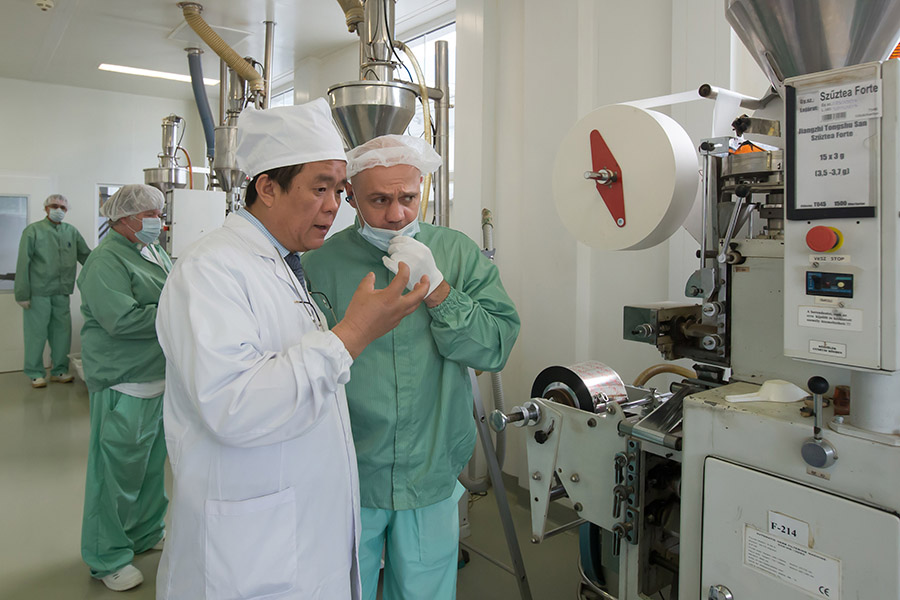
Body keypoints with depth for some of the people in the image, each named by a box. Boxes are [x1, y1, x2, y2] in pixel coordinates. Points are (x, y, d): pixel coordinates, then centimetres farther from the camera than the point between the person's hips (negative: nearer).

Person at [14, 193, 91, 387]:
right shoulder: (33, 230, -2)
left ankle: (59, 370, 21)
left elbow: (86, 256, 15)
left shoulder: (71, 232, 10)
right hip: (38, 293, -4)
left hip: (62, 293, 4)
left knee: (62, 332, 9)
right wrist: (22, 294, -8)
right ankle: (36, 374, 14)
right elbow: (23, 264, -5)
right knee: (36, 334, 3)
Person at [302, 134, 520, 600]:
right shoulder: (319, 264, -8)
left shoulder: (459, 255, -2)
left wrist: (434, 286, -18)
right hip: (346, 479, -1)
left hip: (431, 478, 2)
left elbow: (497, 348, -10)